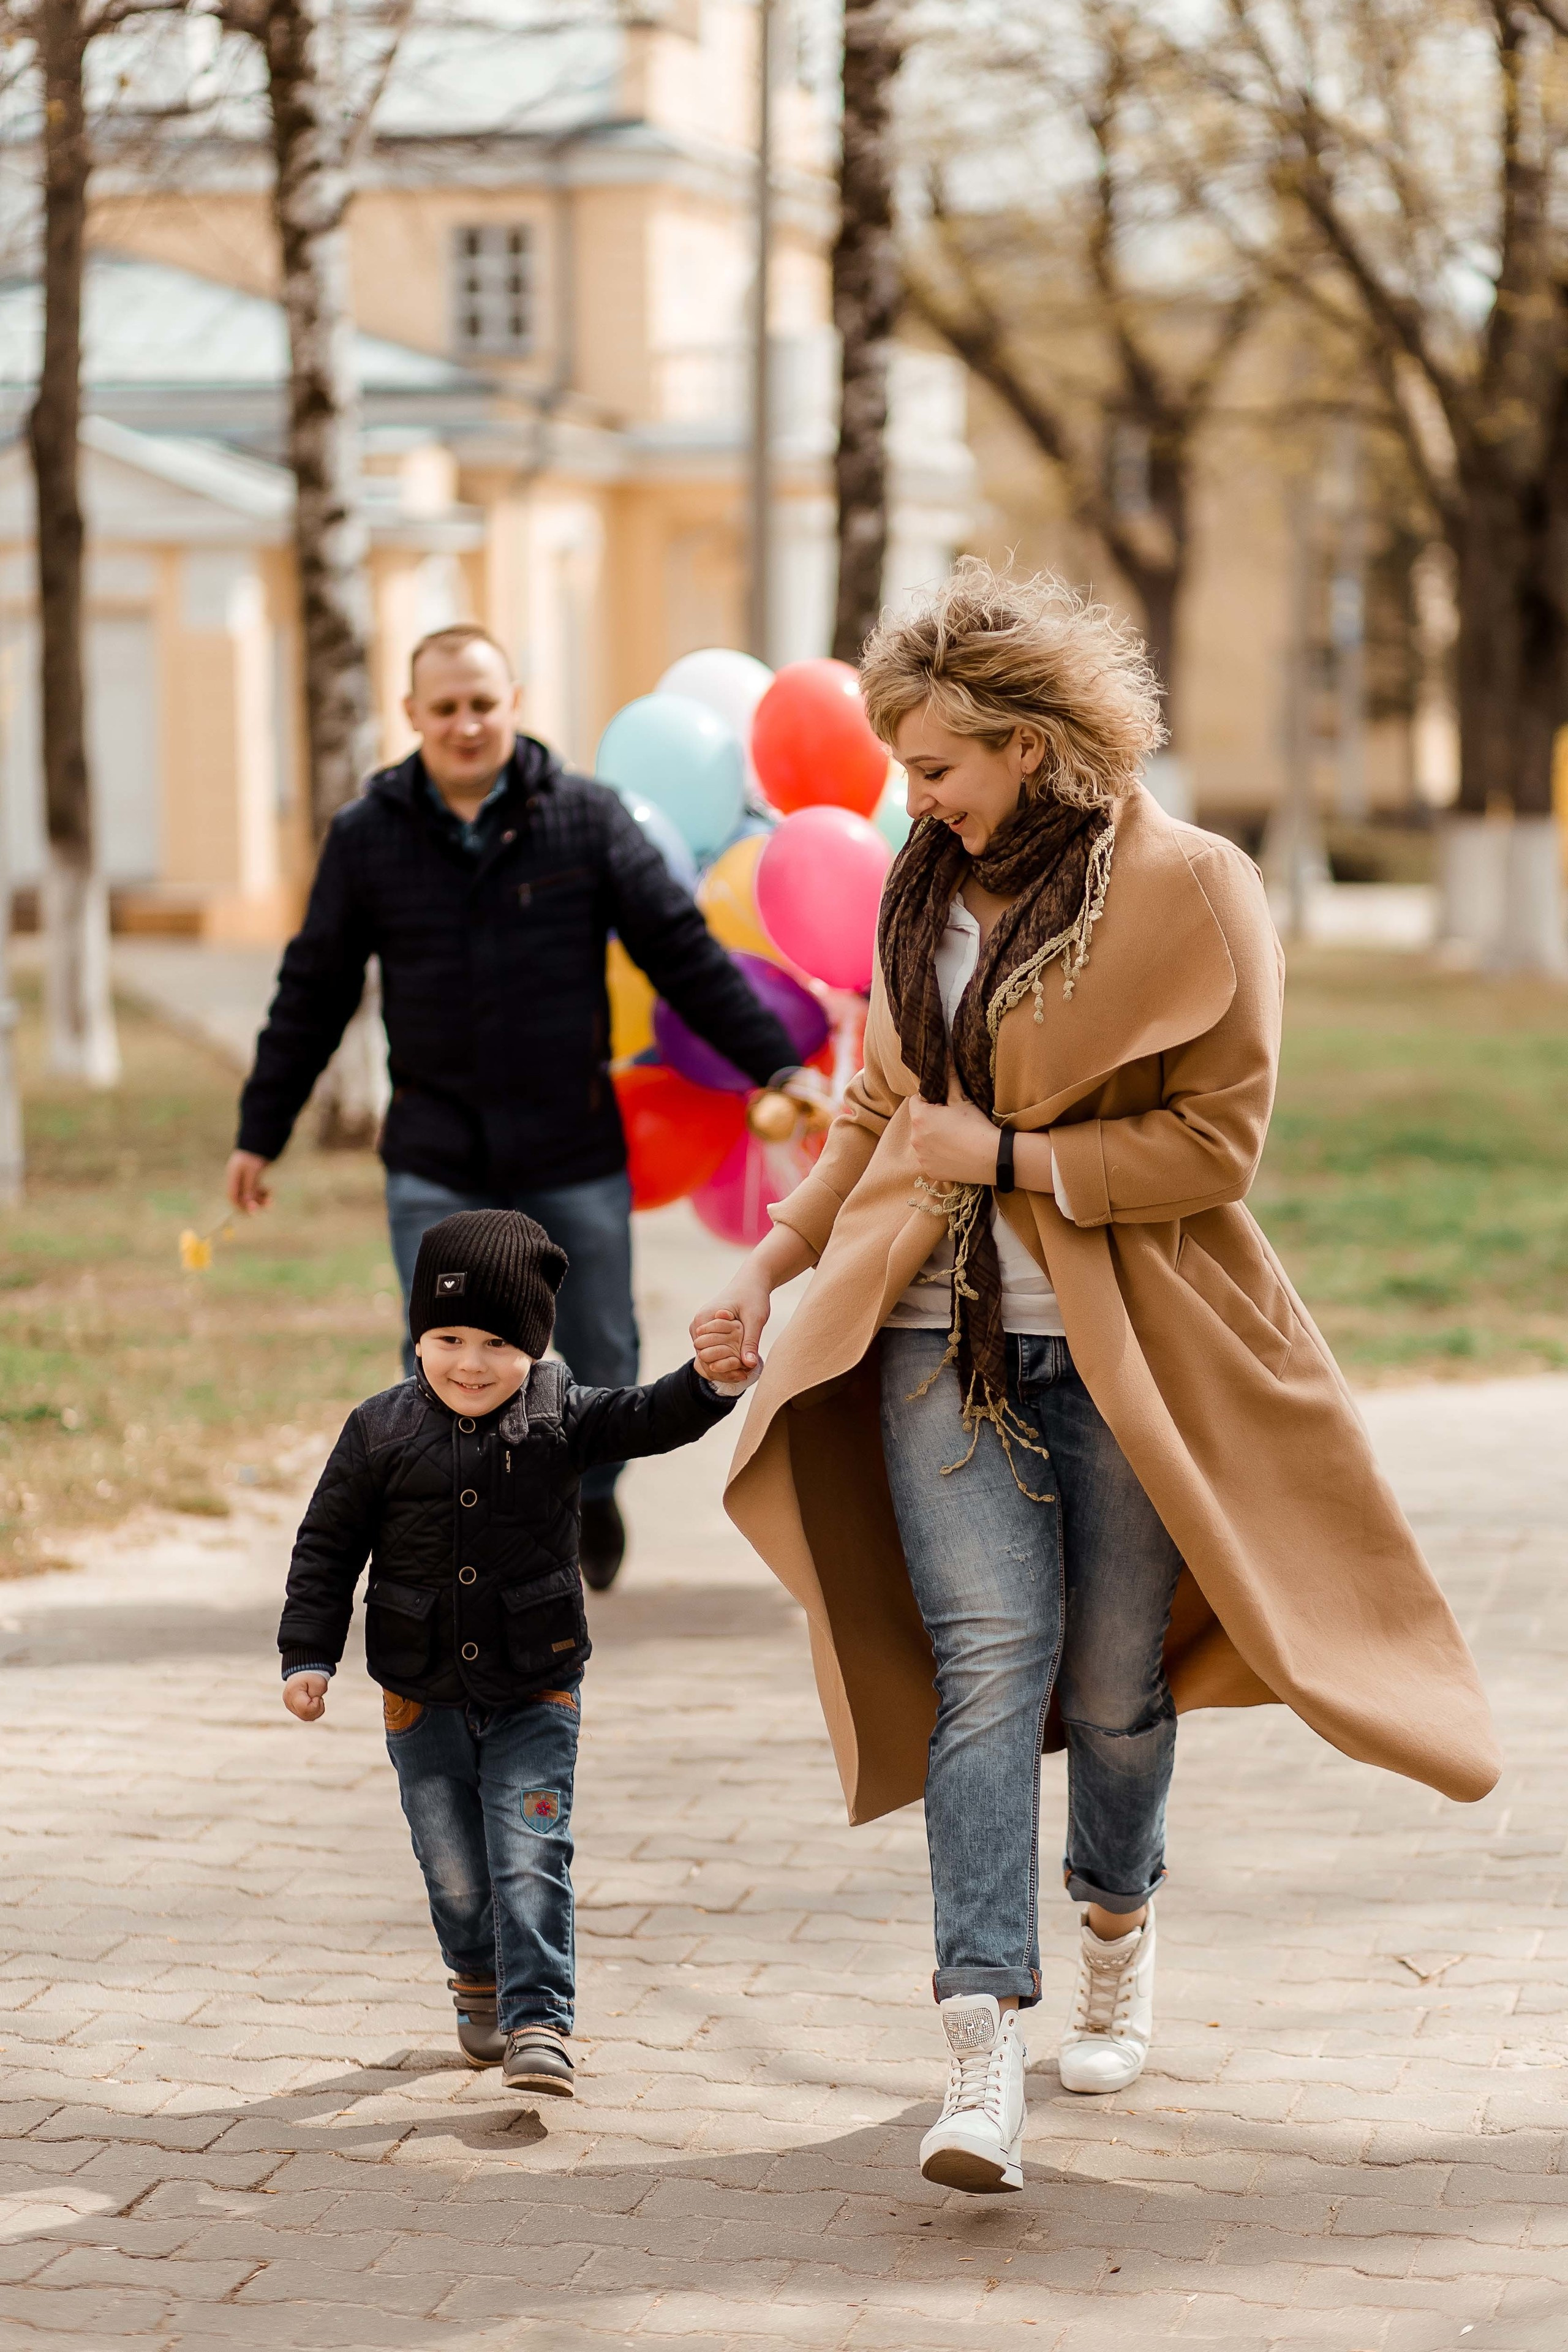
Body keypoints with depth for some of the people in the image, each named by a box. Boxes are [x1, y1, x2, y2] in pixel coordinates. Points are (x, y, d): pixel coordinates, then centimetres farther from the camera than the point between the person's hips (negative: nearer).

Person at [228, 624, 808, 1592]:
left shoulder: (587, 817, -3)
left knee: (600, 1358, 11)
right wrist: (261, 1135, 11)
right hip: (437, 1165, 0)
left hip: (576, 1155, 0)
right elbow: (313, 994, 8)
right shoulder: (368, 837, 0)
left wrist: (779, 1065, -5)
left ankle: (593, 1488, 42)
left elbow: (686, 955, -1)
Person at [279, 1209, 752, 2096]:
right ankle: (482, 1986, 38)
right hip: (424, 1698, 1)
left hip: (536, 1696, -1)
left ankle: (539, 2022, -9)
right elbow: (328, 1546, 1)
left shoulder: (560, 1415, -6)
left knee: (531, 1859, -11)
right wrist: (309, 1655, -5)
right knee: (456, 1873, 12)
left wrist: (712, 1383, -41)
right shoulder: (381, 1432, -5)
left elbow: (646, 1420, -20)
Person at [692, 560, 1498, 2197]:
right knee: (991, 1657, -11)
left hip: (1121, 1356, -3)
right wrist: (771, 1266, 13)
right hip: (943, 1343, 3)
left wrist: (1000, 1154, -13)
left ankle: (1118, 1934, 38)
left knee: (1115, 1681, 7)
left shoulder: (1191, 893, -8)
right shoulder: (925, 892, 10)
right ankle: (982, 2057, -17)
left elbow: (1214, 1140, -11)